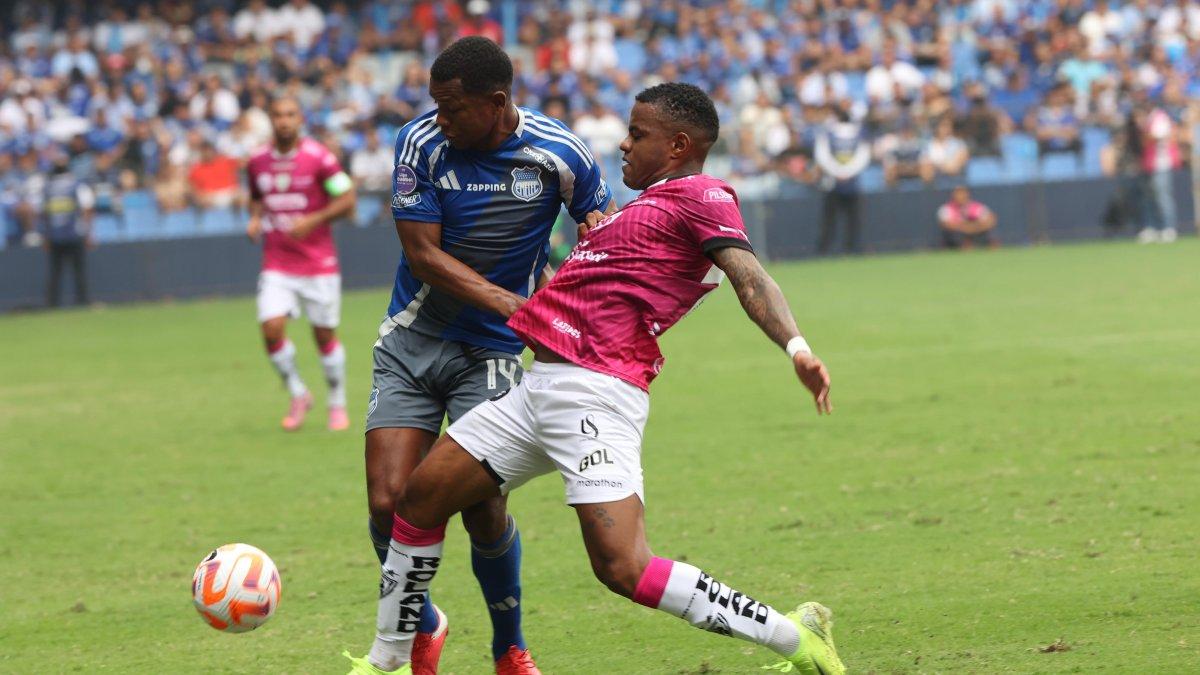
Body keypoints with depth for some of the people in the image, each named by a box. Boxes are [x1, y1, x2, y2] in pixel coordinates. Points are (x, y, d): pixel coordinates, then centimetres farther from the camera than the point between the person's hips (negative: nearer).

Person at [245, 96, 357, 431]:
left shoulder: (318, 158, -9)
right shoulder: (258, 161, 4)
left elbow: (347, 200, -7)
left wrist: (313, 221, -20)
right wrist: (255, 218, 0)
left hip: (318, 262, -3)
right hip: (277, 263, 3)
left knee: (325, 335, 4)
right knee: (272, 330, -13)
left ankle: (337, 404, 23)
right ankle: (298, 395, 9)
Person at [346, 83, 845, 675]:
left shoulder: (701, 197, -4)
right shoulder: (648, 203, 25)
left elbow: (749, 277, -20)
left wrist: (795, 347, -34)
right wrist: (595, 233, 21)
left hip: (594, 396, -10)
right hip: (541, 385, 10)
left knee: (623, 568, -20)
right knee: (421, 497, 13)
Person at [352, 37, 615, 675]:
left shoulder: (560, 156, -11)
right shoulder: (420, 143, -12)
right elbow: (423, 254, -13)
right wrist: (516, 305, -23)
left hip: (492, 353, -1)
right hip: (412, 341, 1)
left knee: (482, 508, -12)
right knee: (389, 503, -9)